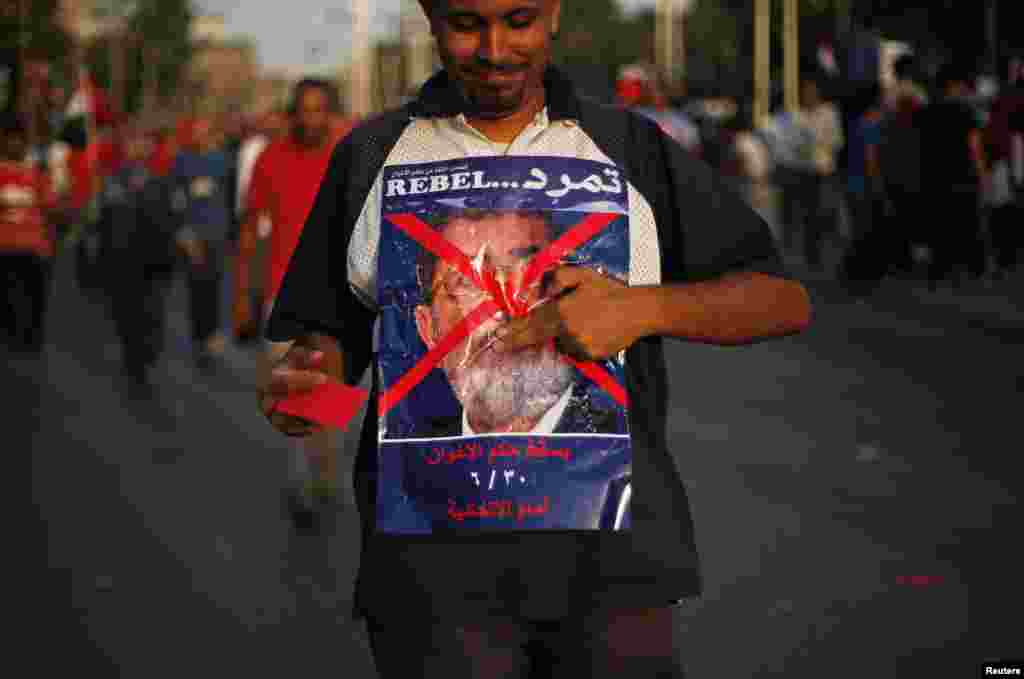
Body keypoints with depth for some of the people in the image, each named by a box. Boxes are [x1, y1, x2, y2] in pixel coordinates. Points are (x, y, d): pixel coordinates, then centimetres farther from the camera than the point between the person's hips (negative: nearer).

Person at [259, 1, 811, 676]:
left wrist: (643, 307, -11)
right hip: (435, 557, 0)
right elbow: (331, 334, 16)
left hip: (609, 546, 0)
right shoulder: (372, 156, 14)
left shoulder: (633, 150, 10)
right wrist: (301, 381, -8)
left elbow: (785, 301, 5)